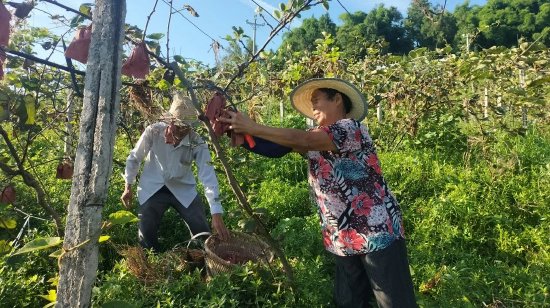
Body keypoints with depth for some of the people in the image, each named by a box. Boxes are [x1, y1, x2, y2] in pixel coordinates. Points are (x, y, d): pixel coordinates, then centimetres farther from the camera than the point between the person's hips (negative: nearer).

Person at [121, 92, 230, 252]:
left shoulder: (197, 143, -23)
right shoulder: (153, 132, -21)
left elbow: (209, 177, -28)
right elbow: (134, 158, -4)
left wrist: (217, 214, -35)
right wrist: (128, 187, 3)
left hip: (183, 189, 0)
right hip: (153, 188, 0)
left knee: (202, 231, -1)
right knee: (146, 233, -1)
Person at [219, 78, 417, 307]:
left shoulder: (352, 128, -13)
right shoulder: (315, 143, 10)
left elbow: (301, 139, -24)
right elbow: (279, 146, -3)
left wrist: (251, 127, -22)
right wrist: (240, 132, -16)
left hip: (378, 233, -7)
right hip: (343, 241, 7)